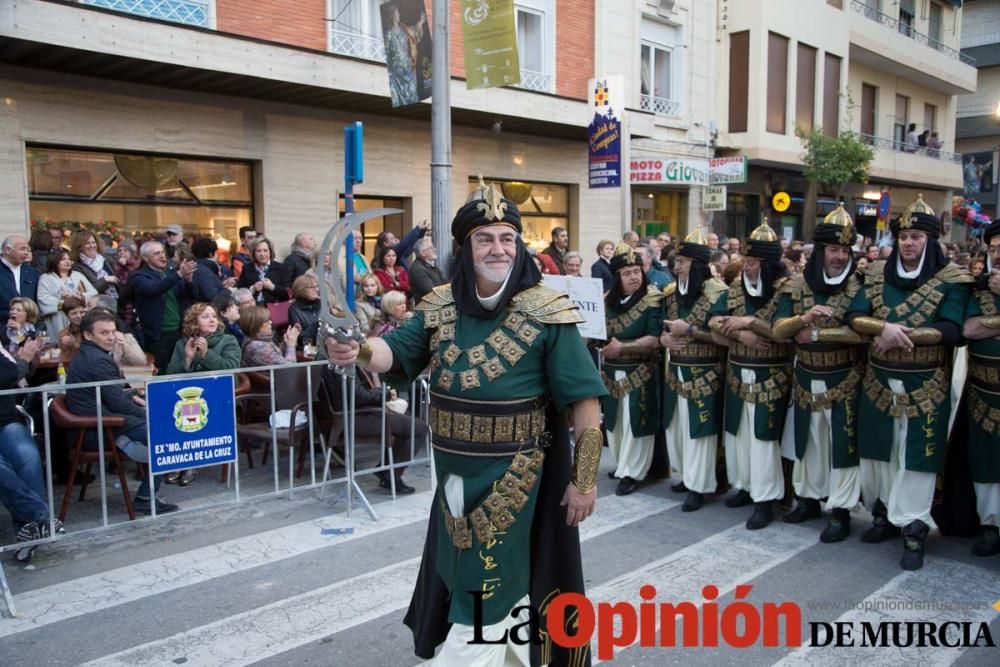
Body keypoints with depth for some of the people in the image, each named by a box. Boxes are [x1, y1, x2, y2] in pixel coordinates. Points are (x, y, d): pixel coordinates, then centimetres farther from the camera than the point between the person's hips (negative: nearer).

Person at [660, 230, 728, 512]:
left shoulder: (718, 293, -13)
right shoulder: (671, 292, 8)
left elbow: (724, 336, -16)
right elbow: (663, 327, 18)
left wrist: (689, 330, -22)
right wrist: (664, 338, -5)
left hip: (704, 375, -7)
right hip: (675, 372, 7)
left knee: (698, 430, 0)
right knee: (676, 427, 15)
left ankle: (698, 486, 12)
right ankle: (687, 475, 32)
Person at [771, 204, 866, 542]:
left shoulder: (859, 285, -10)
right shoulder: (796, 284, -2)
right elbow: (778, 330, -8)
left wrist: (817, 334, -22)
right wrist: (804, 318, -27)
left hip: (844, 380, -3)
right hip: (805, 378, 4)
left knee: (843, 444, 3)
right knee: (807, 440, 16)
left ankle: (841, 510, 14)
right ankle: (808, 498, 32)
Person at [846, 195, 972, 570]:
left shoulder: (952, 281, -4)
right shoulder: (877, 277, 6)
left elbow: (950, 330, -15)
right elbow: (854, 317, -4)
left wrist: (900, 335, -19)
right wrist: (884, 328, -22)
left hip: (925, 388, -4)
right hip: (879, 383, 4)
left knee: (916, 457, -1)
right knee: (876, 452, 12)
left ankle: (913, 531, 9)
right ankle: (883, 515, 29)